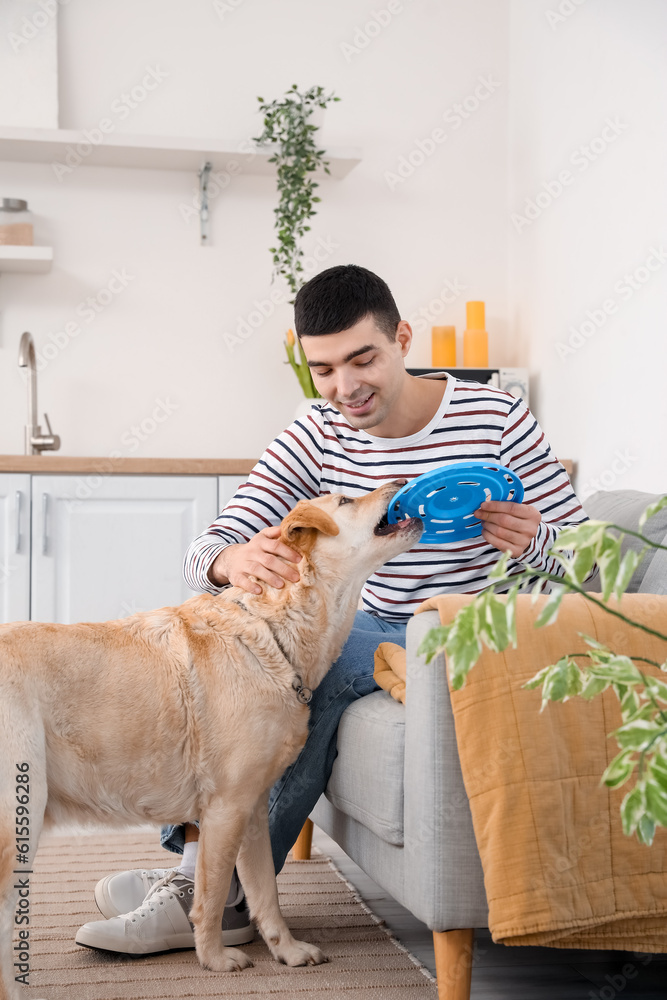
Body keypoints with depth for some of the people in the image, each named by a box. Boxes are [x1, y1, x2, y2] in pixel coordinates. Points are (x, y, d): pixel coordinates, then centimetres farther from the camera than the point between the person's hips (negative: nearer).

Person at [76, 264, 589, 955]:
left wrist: (529, 541, -34)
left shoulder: (496, 419, -12)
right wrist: (230, 562, -37)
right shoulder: (314, 439, -2)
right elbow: (207, 551, -10)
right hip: (370, 632, 5)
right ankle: (200, 869, -17)